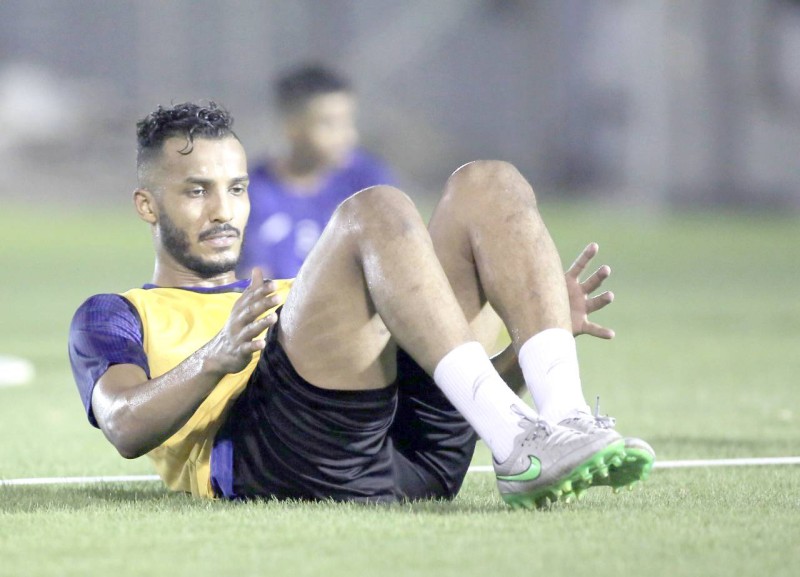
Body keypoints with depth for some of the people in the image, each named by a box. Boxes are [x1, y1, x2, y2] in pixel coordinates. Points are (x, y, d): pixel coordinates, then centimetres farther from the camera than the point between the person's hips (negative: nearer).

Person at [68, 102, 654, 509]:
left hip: (418, 452, 6)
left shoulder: (296, 296, 43)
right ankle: (517, 445, -39)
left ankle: (565, 418, -27)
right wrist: (220, 356, -19)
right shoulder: (114, 317, 27)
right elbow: (126, 428, 1)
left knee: (488, 184, -1)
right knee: (376, 211, -21)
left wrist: (540, 327, 15)